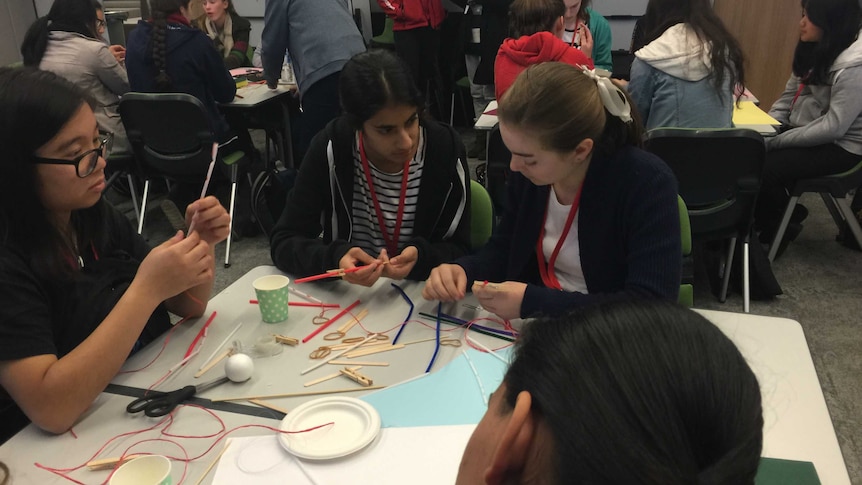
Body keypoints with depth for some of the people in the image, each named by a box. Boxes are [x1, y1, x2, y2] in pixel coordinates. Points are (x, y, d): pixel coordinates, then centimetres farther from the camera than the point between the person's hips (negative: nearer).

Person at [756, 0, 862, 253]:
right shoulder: (812, 50, 5)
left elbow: (833, 127, -26)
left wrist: (774, 141, -25)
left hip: (838, 146, -8)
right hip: (804, 133, 8)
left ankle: (781, 224, 6)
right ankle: (771, 219, 11)